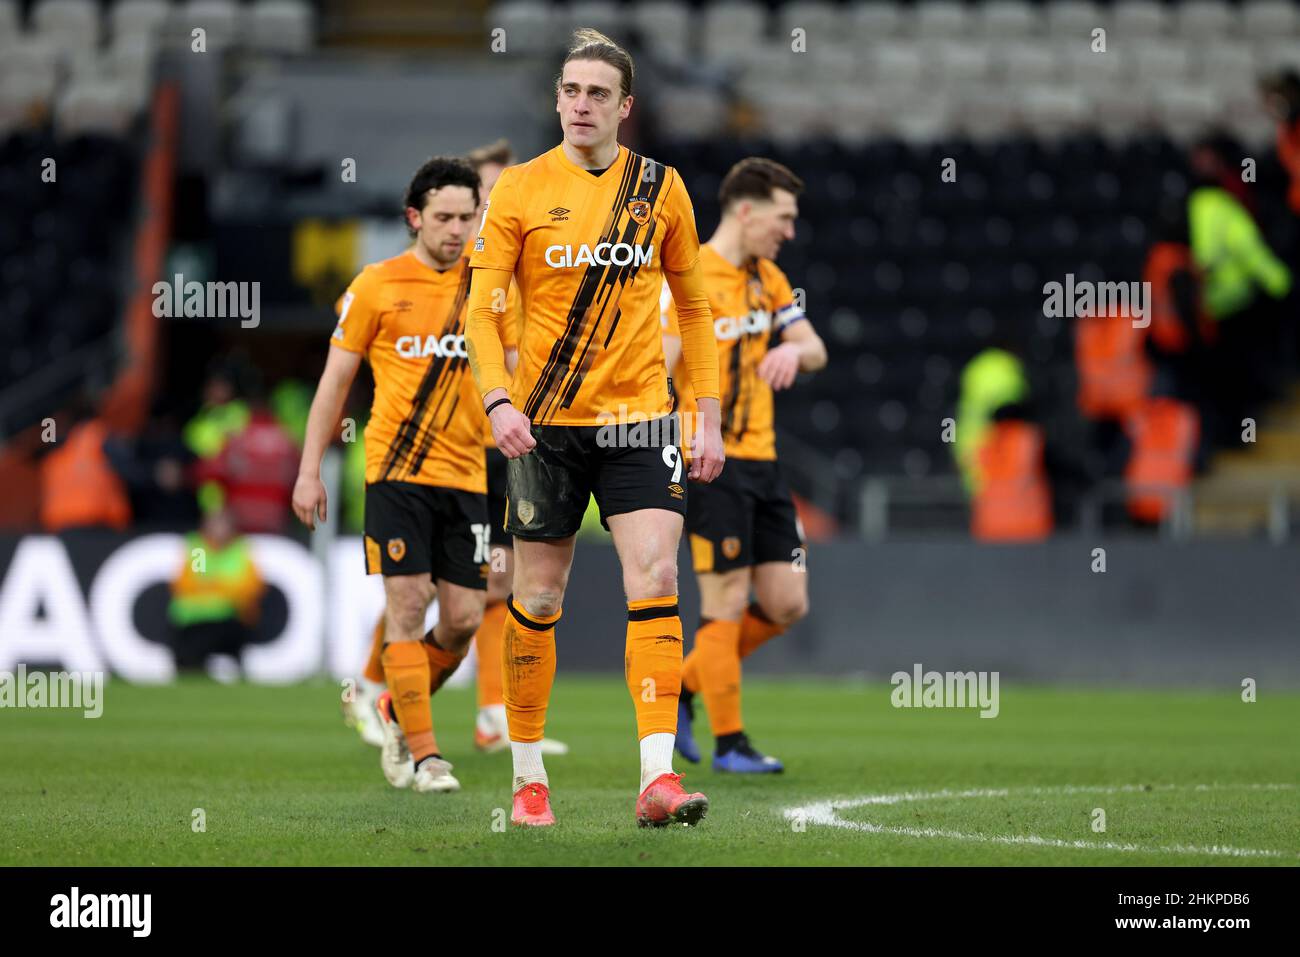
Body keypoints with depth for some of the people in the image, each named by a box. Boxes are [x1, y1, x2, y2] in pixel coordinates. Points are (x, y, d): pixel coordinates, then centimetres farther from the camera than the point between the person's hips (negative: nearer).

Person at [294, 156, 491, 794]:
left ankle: (398, 709, 25)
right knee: (408, 604, -9)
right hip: (396, 470, -3)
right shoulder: (378, 285, 1)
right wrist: (310, 470, 1)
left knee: (463, 618, 0)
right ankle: (422, 753, -3)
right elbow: (335, 378, 5)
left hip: (466, 472, 3)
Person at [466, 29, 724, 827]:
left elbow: (694, 306, 14)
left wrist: (710, 416, 8)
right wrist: (498, 399, -17)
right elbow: (483, 306, -2)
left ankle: (658, 776, -17)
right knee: (538, 596, 4)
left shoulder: (661, 189, 5)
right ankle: (529, 775, 18)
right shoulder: (520, 189, -1)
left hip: (640, 415, 1)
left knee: (656, 578, -14)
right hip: (546, 422, -1)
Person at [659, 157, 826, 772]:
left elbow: (814, 348, 16)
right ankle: (729, 743, 4)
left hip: (762, 460, 8)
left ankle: (682, 688, 22)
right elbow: (654, 369, -16)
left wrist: (794, 350, -9)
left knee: (787, 604, 6)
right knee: (727, 603, -5)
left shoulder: (768, 278, 14)